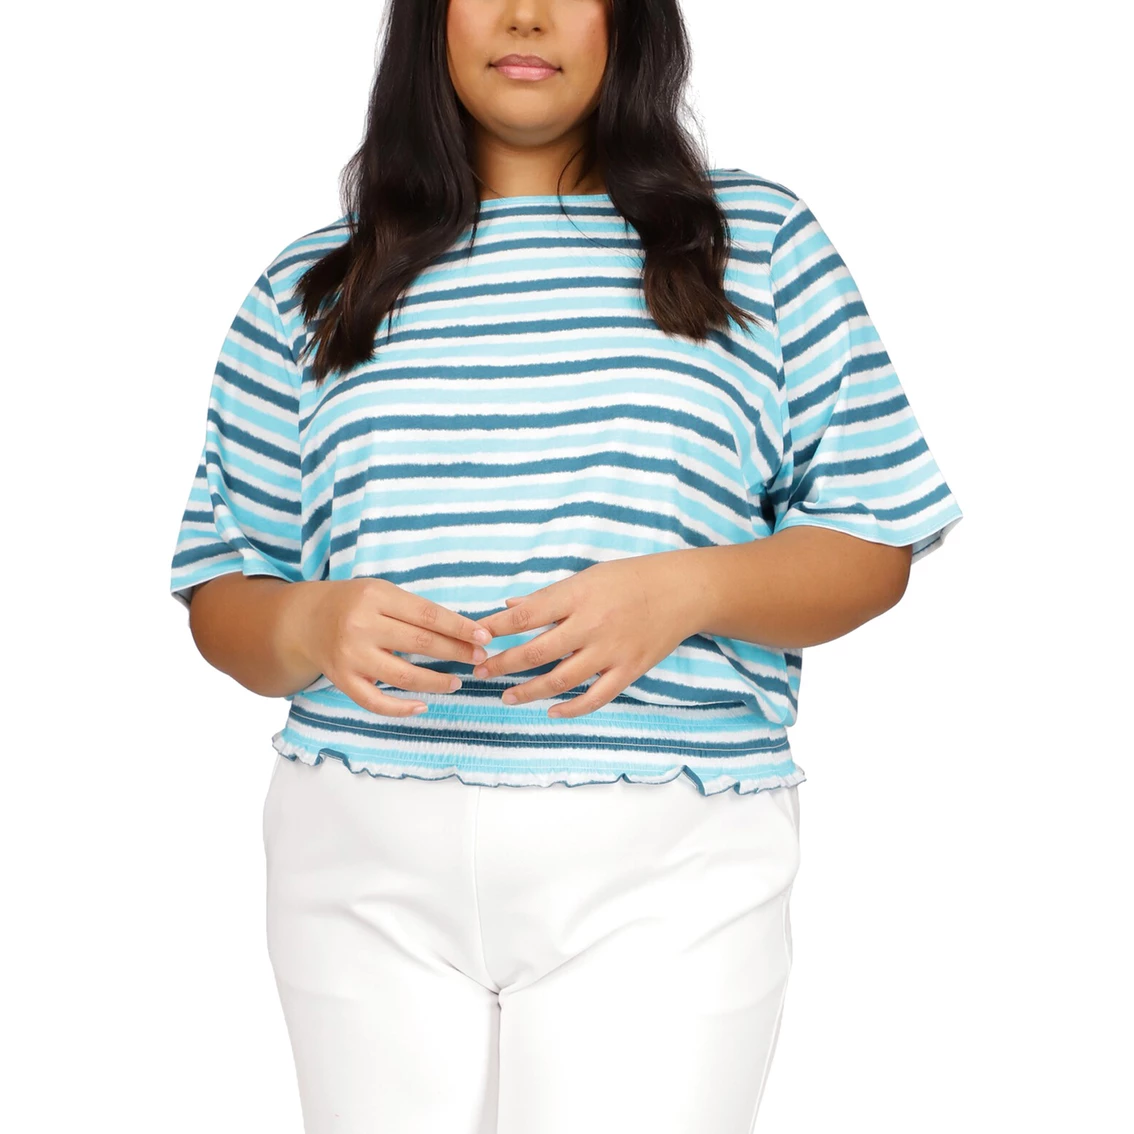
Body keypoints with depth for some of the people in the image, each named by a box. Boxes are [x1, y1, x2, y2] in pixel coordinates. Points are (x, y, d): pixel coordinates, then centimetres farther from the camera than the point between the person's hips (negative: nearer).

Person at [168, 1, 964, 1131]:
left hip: (662, 872, -1)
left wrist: (684, 589, -14)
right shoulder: (310, 287, 11)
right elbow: (221, 600, 11)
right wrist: (312, 626, -12)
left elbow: (874, 549, 5)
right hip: (368, 870, 2)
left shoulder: (761, 245, 7)